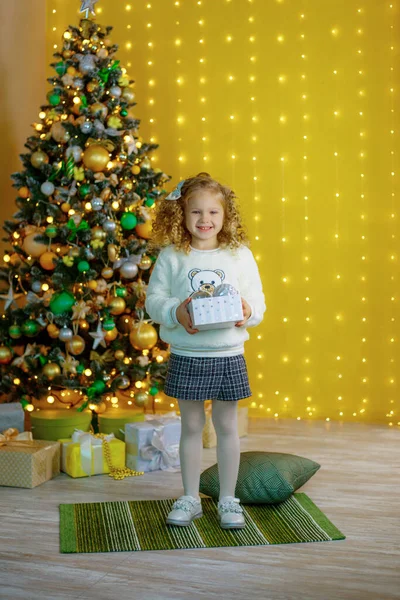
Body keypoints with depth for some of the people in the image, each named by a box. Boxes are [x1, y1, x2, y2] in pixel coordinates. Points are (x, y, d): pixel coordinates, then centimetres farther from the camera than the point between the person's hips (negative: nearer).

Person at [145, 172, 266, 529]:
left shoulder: (240, 255, 0)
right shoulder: (171, 257, -2)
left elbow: (257, 299, 2)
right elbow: (154, 299, -2)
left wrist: (249, 312, -20)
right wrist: (176, 312, -21)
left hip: (228, 355, 0)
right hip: (186, 356, 0)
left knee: (227, 426, 10)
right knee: (191, 426, 12)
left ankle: (228, 499, 25)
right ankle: (190, 498, 26)